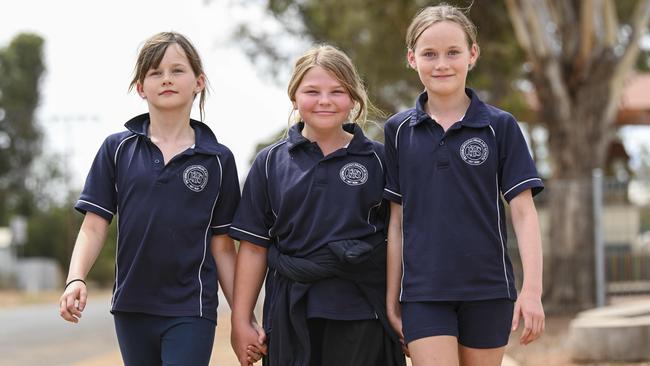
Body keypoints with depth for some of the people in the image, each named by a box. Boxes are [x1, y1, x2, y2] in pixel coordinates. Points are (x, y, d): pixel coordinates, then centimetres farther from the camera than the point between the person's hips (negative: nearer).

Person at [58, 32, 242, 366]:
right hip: (131, 308, 2)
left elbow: (222, 245, 5)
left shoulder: (218, 159, 2)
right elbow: (94, 226, 1)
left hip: (190, 312, -2)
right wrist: (76, 279, -16)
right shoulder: (117, 149, 4)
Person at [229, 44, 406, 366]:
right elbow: (254, 247, 6)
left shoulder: (377, 160, 5)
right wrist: (241, 322, 4)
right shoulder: (270, 163, 7)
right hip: (292, 315, 1)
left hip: (361, 316, -1)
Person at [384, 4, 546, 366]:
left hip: (488, 289, 0)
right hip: (423, 291, 0)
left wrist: (532, 289, -11)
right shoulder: (399, 131, 5)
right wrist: (392, 297, 7)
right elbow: (397, 221, 8)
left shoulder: (500, 126, 0)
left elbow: (524, 212, -2)